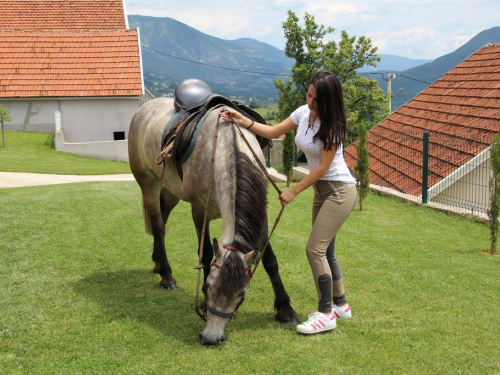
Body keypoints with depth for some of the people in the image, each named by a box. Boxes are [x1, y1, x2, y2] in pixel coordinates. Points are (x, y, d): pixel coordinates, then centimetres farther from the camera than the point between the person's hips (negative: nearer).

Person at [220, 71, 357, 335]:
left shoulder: (332, 124, -21)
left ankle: (326, 314, -1)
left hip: (339, 191, -8)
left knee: (315, 249, -11)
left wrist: (294, 191, -15)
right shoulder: (304, 113, 1)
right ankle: (340, 305, 30)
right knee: (325, 251, 14)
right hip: (321, 191, 8)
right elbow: (273, 132, 9)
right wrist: (243, 121, -4)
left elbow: (323, 167, -19)